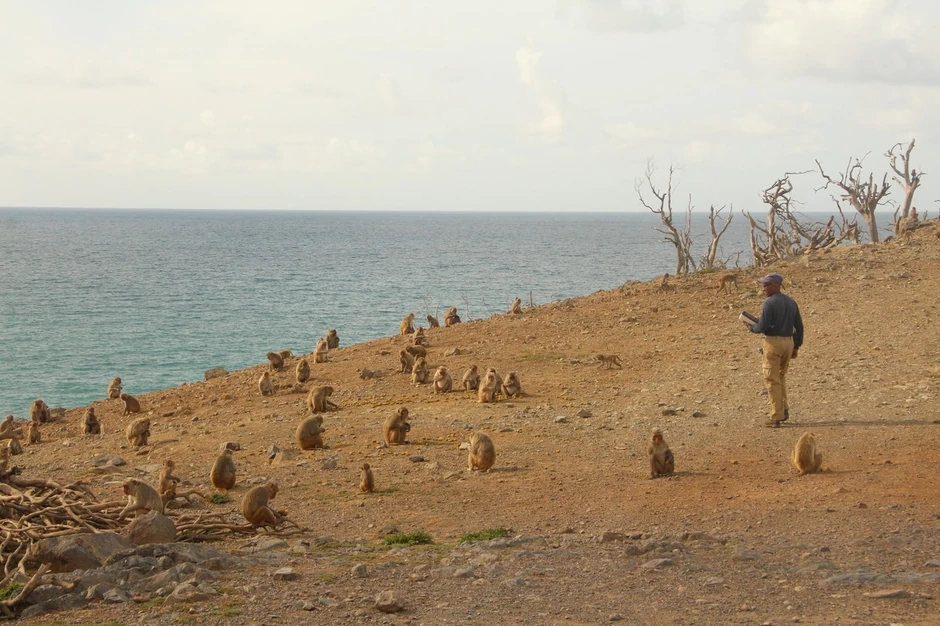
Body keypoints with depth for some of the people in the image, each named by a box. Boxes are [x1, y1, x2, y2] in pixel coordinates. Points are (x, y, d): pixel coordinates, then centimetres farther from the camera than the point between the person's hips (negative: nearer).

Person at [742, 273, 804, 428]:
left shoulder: (769, 303, -13)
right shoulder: (791, 302, 9)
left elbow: (763, 327, -18)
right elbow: (799, 326, 11)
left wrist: (751, 327, 3)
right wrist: (796, 347, 17)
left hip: (773, 342, -7)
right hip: (788, 342, 7)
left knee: (772, 380, 0)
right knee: (781, 377, 22)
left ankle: (776, 417, 0)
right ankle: (784, 410, 15)